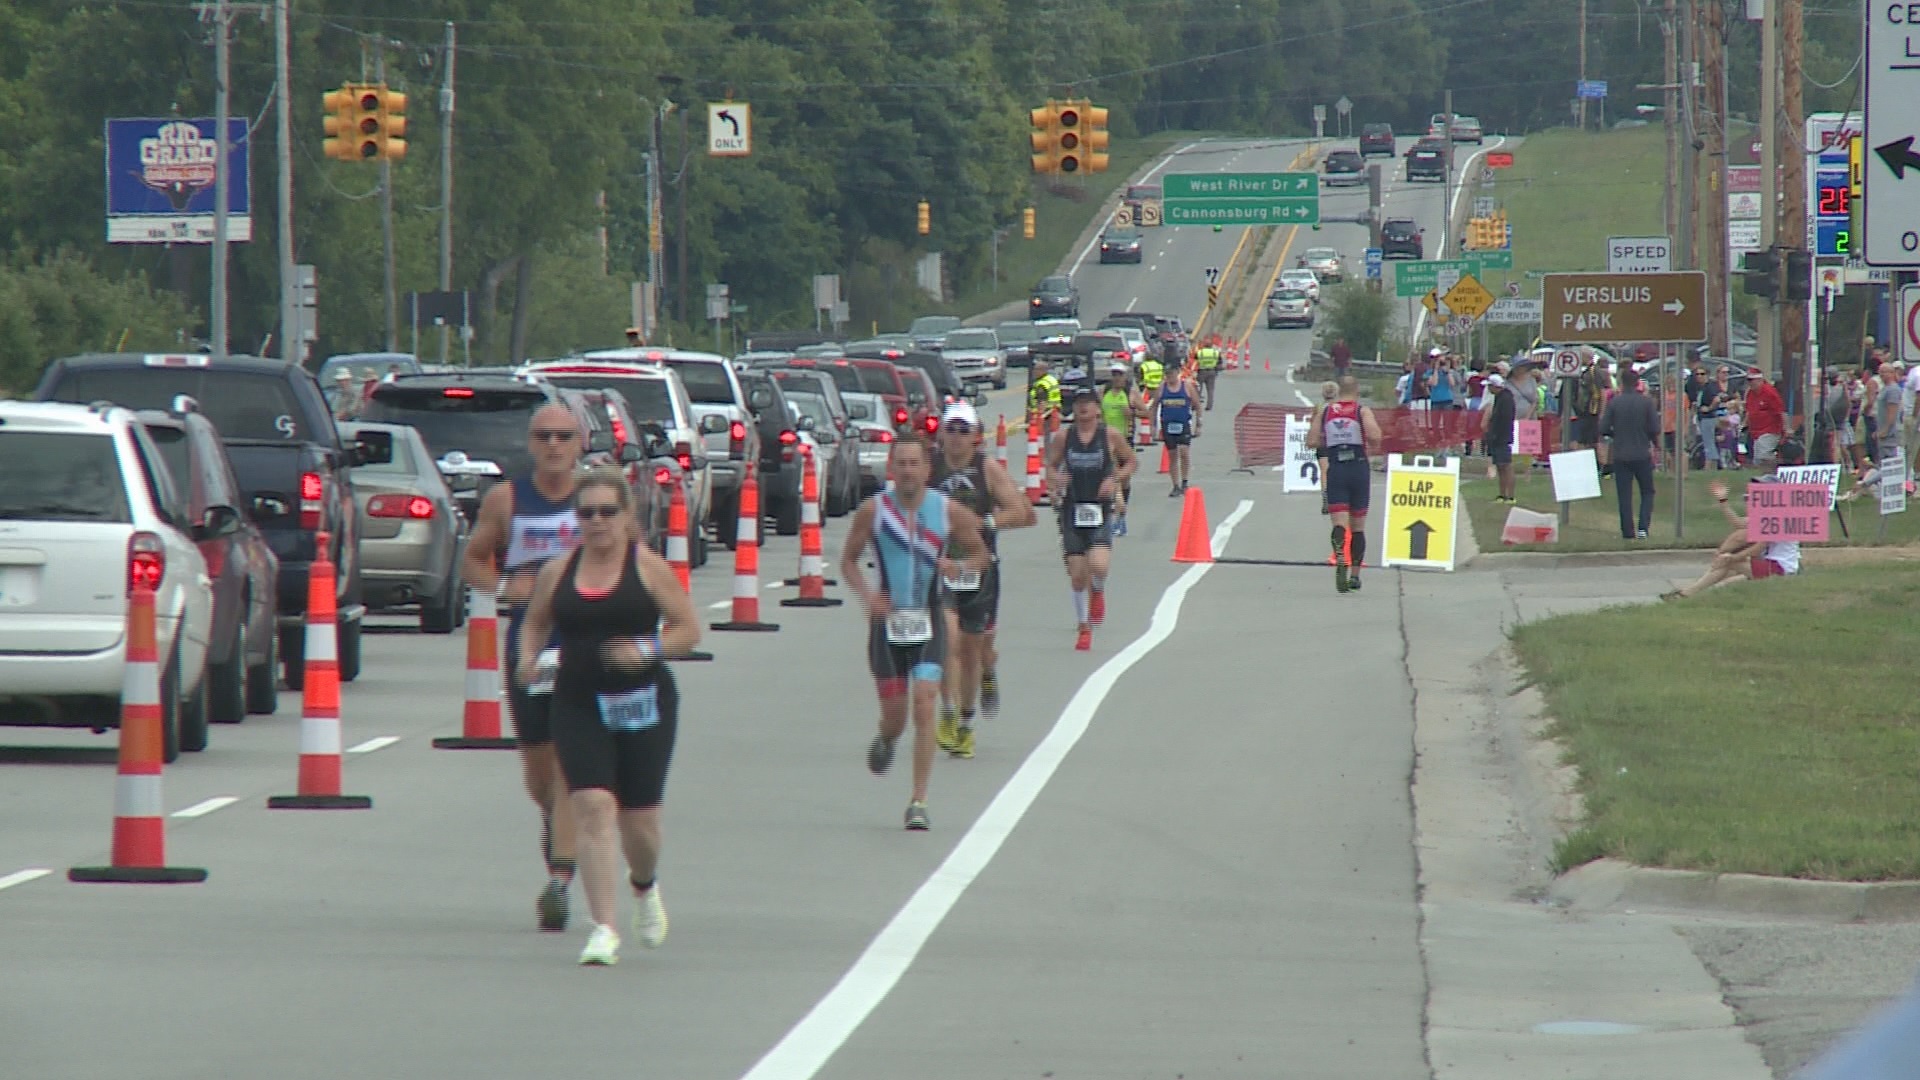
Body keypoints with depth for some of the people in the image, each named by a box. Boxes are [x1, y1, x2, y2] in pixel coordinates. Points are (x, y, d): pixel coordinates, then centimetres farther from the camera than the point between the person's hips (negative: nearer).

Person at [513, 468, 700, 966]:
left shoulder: (648, 568, -2)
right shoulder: (557, 573, 6)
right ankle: (603, 929, -14)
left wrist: (647, 649, -17)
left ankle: (645, 886, 40)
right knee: (593, 808, -14)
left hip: (643, 702, -1)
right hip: (577, 706, 1)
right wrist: (528, 656, -2)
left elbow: (689, 630, 0)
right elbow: (534, 623, 19)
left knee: (638, 818, 4)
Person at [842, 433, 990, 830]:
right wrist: (866, 594, -15)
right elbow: (848, 561, 4)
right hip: (888, 619, 1)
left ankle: (919, 802, -9)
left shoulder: (949, 511, -4)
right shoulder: (873, 510, -4)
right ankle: (885, 741, 46)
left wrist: (961, 566, -14)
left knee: (924, 705, -15)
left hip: (928, 622, -1)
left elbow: (980, 554, 9)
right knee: (894, 713, 6)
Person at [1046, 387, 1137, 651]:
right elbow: (1050, 467, 11)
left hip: (1101, 511, -2)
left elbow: (1131, 462, 10)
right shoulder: (1063, 437, 2)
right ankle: (1084, 629, 19)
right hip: (1072, 510, 2)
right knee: (1077, 575, 1)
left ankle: (1098, 591, 15)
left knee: (1098, 565, -23)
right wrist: (1055, 478, -12)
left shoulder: (1110, 436, -1)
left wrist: (1115, 479, -8)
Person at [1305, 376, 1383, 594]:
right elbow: (1374, 436, -17)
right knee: (1358, 525, 13)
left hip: (1335, 469, 0)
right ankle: (1355, 575, 19)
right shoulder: (1362, 411, -2)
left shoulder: (1325, 411, 6)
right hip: (1359, 468, 0)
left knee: (1339, 522, -8)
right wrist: (1373, 449, 5)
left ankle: (1340, 560, -36)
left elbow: (1312, 441, 3)